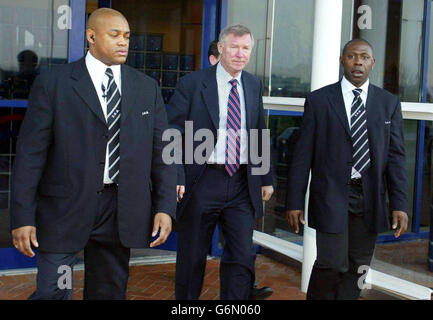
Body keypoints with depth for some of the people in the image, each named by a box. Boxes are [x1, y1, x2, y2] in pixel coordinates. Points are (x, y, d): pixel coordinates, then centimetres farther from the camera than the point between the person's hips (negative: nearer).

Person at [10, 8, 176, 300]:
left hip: (120, 210, 3)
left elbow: (160, 151, 7)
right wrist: (23, 217, -10)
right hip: (63, 208, -3)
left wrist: (165, 207, -2)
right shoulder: (52, 84, -2)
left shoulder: (147, 88, 8)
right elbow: (31, 153, -5)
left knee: (110, 290, 14)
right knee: (53, 292, -3)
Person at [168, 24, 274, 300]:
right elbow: (172, 134, -6)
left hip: (242, 184, 3)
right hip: (202, 182, -3)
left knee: (243, 256, 0)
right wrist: (176, 177, -17)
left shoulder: (254, 86, 10)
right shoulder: (192, 84, -4)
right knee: (192, 257, 9)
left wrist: (266, 178, 15)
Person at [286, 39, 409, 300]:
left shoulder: (389, 103, 8)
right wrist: (295, 202, -4)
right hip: (331, 196, -2)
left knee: (358, 268, 7)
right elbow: (303, 154, 1)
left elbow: (396, 155, 5)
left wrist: (400, 204, -3)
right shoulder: (319, 100, 2)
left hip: (369, 198, 3)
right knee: (333, 264, -8)